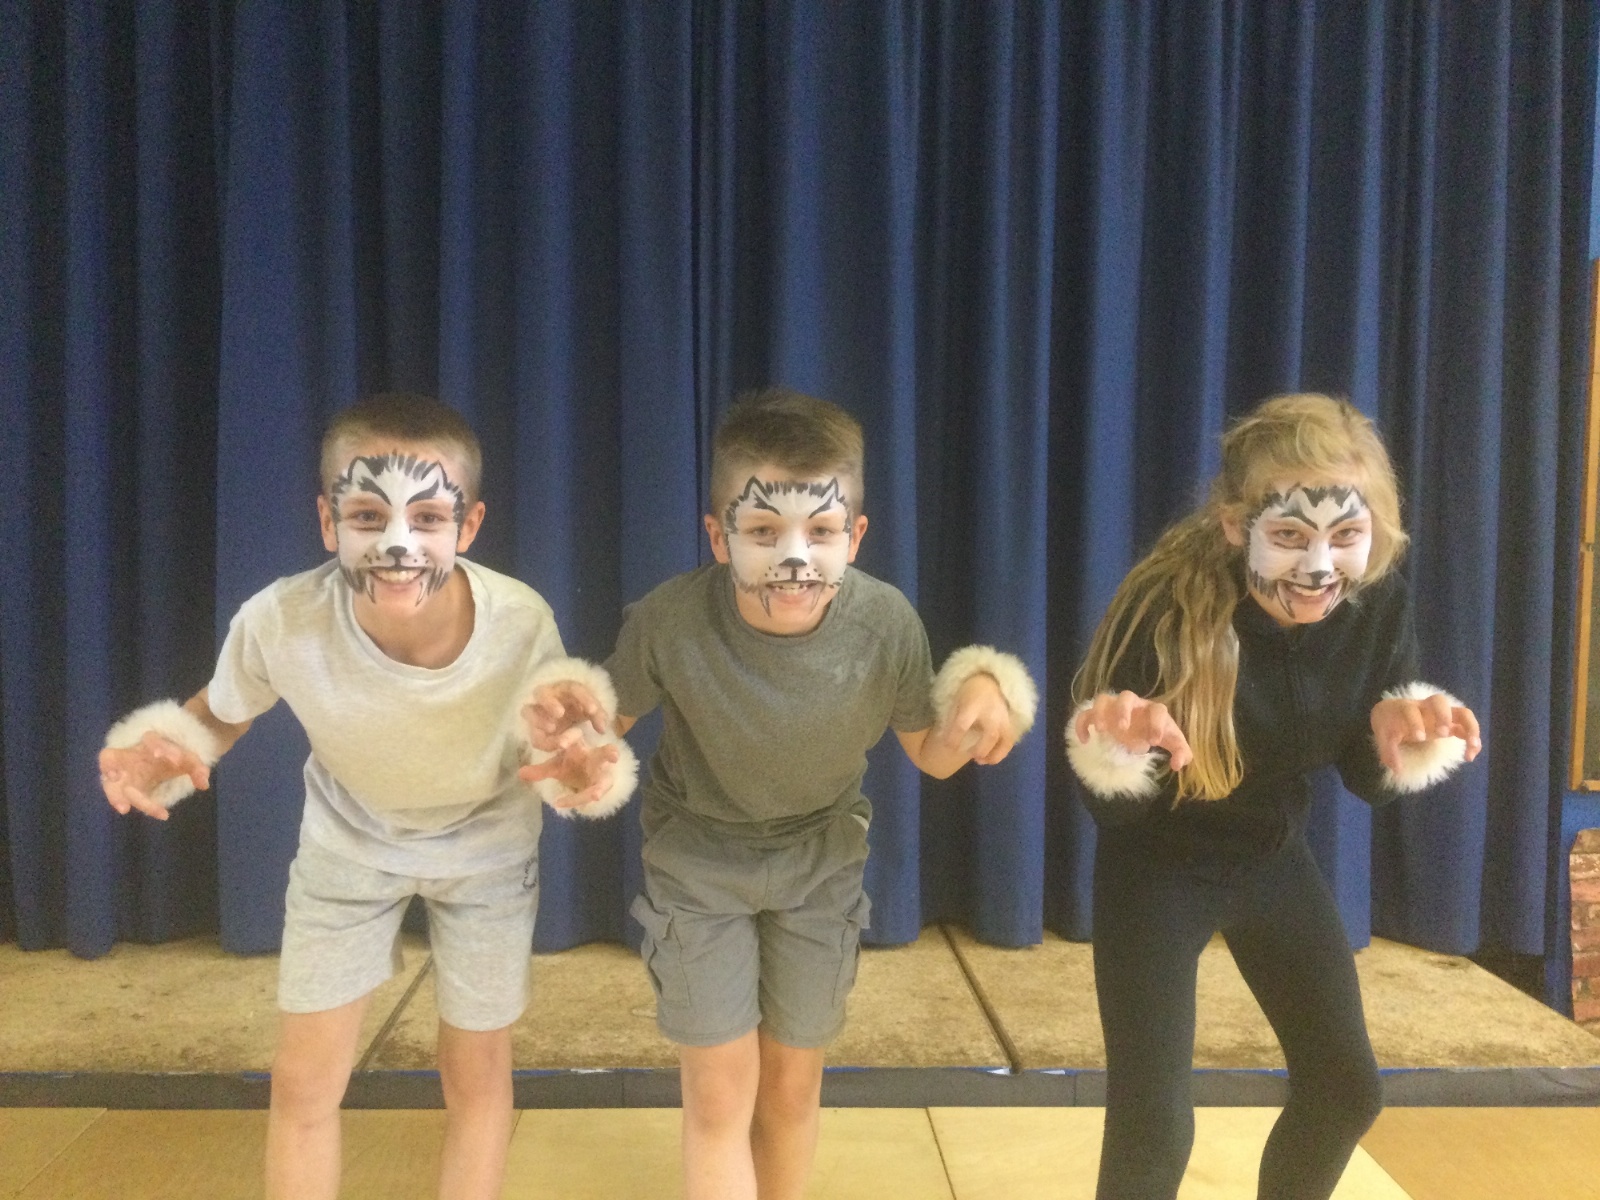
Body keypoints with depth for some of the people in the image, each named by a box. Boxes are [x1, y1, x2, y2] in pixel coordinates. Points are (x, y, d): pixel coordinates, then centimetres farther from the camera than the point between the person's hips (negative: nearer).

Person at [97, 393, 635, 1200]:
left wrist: (581, 772, -39)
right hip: (348, 845, 1)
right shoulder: (279, 621, -33)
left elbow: (559, 741, -16)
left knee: (475, 1073, 12)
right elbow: (219, 714, -9)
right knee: (303, 1081, 9)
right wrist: (165, 749, -31)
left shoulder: (521, 623, -35)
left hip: (485, 848, 0)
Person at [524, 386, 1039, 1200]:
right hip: (698, 858, -1)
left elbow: (932, 756, -9)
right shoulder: (669, 622, -31)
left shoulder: (887, 625, -25)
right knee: (719, 1096, 2)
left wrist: (980, 692, -28)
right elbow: (610, 719, -11)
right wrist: (568, 720, -34)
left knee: (792, 1086, 16)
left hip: (820, 859, 2)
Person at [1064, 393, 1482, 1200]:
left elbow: (1367, 780, -2)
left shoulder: (1379, 605, -16)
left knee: (1347, 1089, 13)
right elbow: (1106, 811, -25)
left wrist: (1402, 739, -24)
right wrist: (1117, 751, -47)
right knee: (1153, 1124, -8)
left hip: (1274, 861, 5)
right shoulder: (1166, 609, -30)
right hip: (1156, 869, -5)